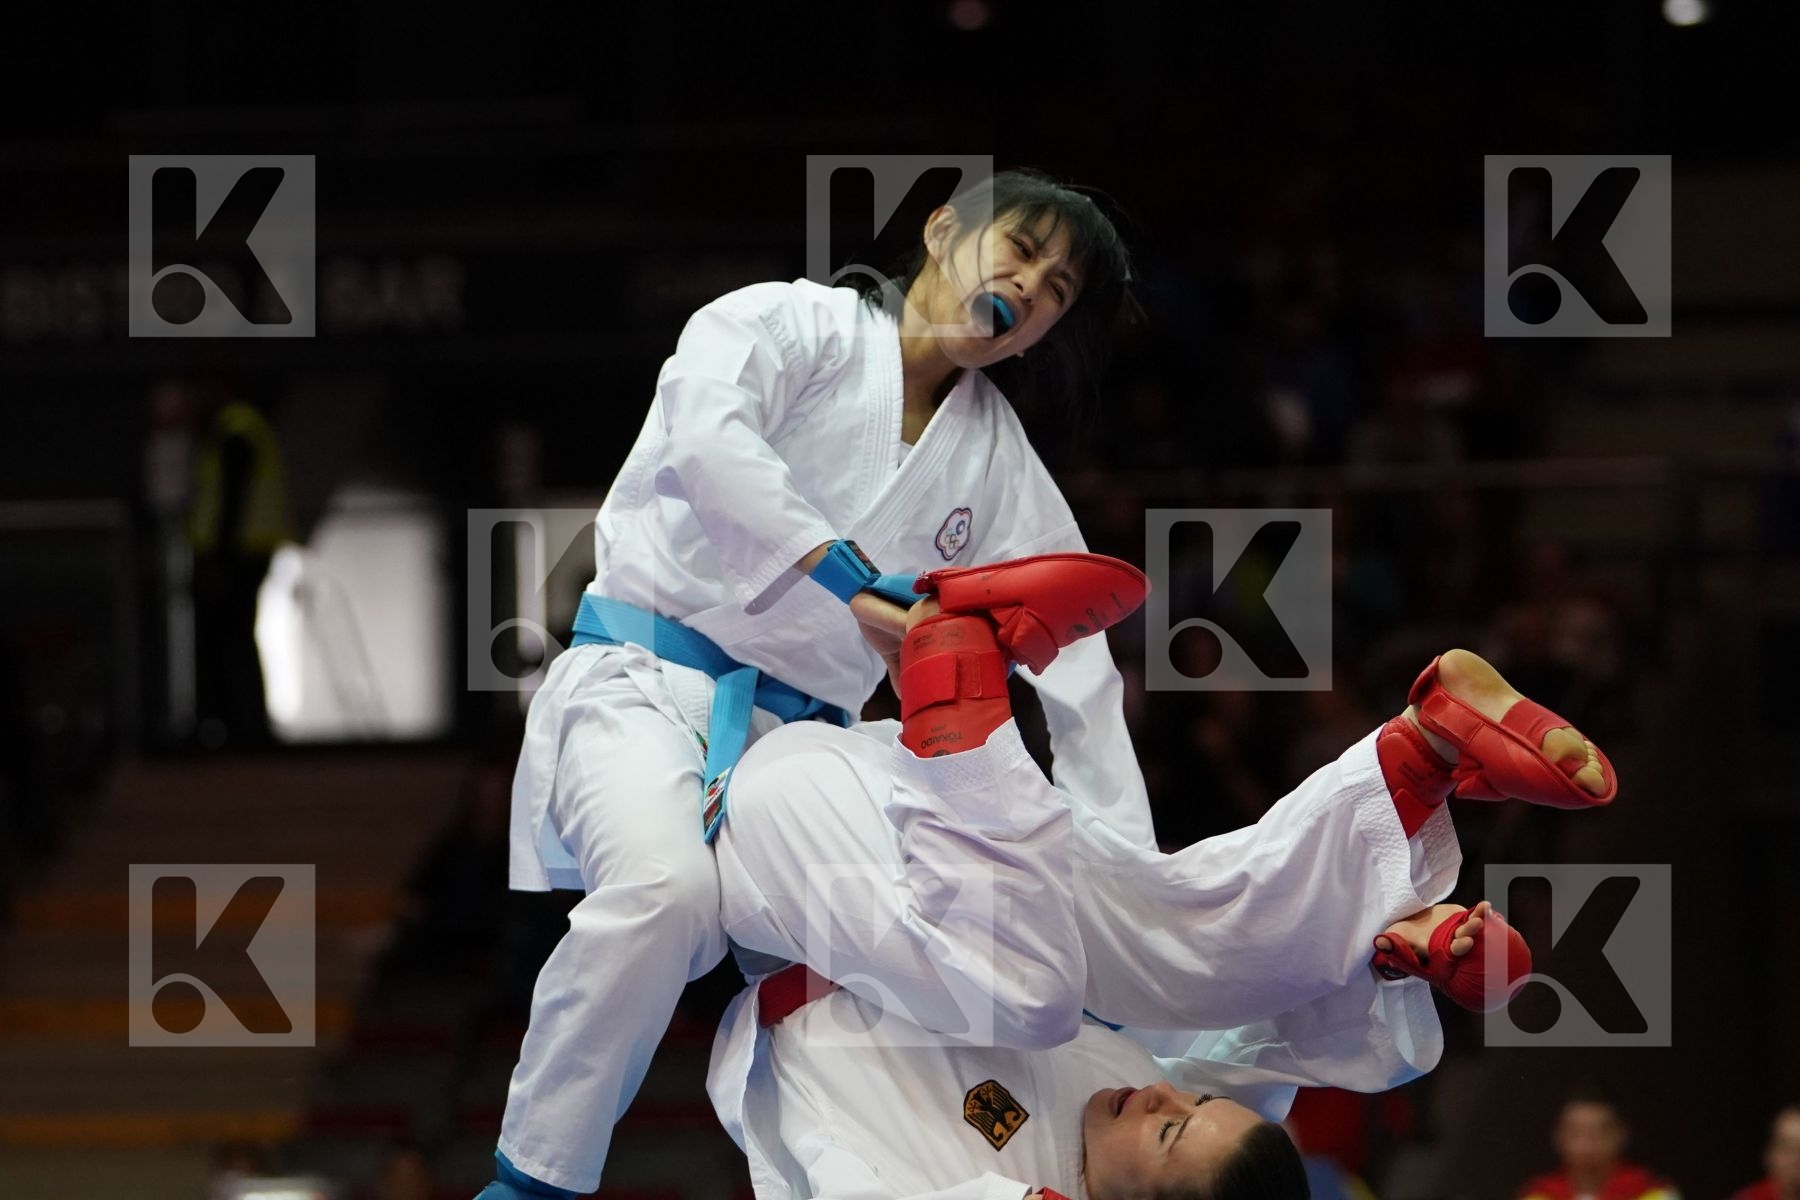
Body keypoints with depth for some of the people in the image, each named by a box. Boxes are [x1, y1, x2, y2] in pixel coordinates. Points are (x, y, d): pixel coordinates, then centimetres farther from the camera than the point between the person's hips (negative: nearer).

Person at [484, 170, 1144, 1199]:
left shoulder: (1002, 463, 13)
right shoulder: (794, 324, -1)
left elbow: (1077, 670, 8)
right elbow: (705, 429, -24)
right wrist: (856, 585, -32)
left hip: (799, 734, 7)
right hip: (646, 684, -7)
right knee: (668, 890, -34)